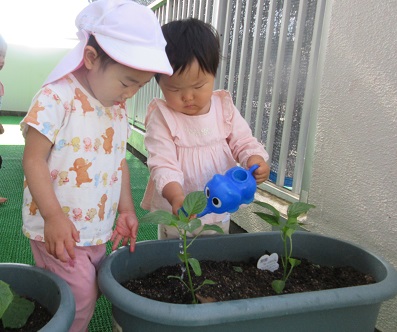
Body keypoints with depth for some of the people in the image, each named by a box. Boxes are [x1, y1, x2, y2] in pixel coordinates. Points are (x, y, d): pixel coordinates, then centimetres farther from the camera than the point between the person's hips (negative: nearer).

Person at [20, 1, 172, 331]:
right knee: (80, 295, -5)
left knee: (91, 290, 15)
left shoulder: (119, 109, 5)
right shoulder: (57, 97, -17)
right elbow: (33, 159, -17)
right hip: (57, 228, -6)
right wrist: (54, 216, -21)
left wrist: (126, 210, 6)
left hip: (98, 229, 7)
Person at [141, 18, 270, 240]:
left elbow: (243, 141, 0)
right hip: (176, 214, -3)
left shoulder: (224, 107, -6)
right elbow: (163, 164, -22)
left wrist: (255, 160, -23)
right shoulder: (161, 117, -17)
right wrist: (175, 196, -40)